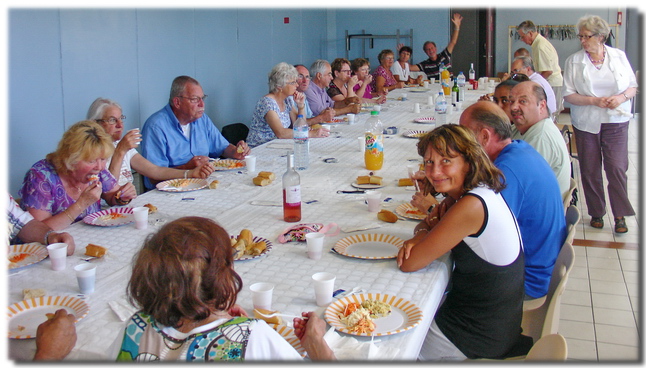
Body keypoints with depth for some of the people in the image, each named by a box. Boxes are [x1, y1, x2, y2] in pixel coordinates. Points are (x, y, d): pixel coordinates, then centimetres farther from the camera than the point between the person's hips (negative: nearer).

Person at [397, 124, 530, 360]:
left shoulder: (472, 206, -29)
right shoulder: (481, 191, -1)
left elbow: (409, 264, -24)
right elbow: (427, 225, 10)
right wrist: (421, 236, -12)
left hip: (480, 338, -8)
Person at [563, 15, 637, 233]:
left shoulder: (619, 56, 3)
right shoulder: (574, 61, 0)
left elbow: (633, 86, 8)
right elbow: (568, 94, -4)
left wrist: (622, 97, -14)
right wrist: (593, 101, -17)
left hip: (616, 122, 0)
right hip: (586, 123, 0)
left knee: (616, 167, -5)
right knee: (590, 170, 6)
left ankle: (620, 215, 6)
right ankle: (596, 212, 21)